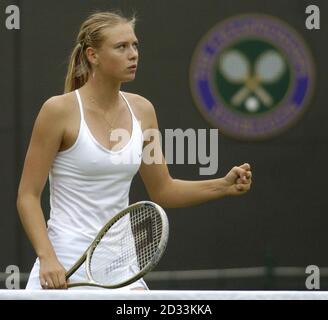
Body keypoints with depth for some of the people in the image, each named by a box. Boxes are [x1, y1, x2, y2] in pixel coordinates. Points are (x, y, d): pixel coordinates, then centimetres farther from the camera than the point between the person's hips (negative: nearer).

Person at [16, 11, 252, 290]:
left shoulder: (142, 110, 6)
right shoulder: (60, 110, -10)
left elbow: (162, 191, 15)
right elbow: (28, 196, -9)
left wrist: (224, 186, 2)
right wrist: (47, 257, -22)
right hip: (63, 267, -4)